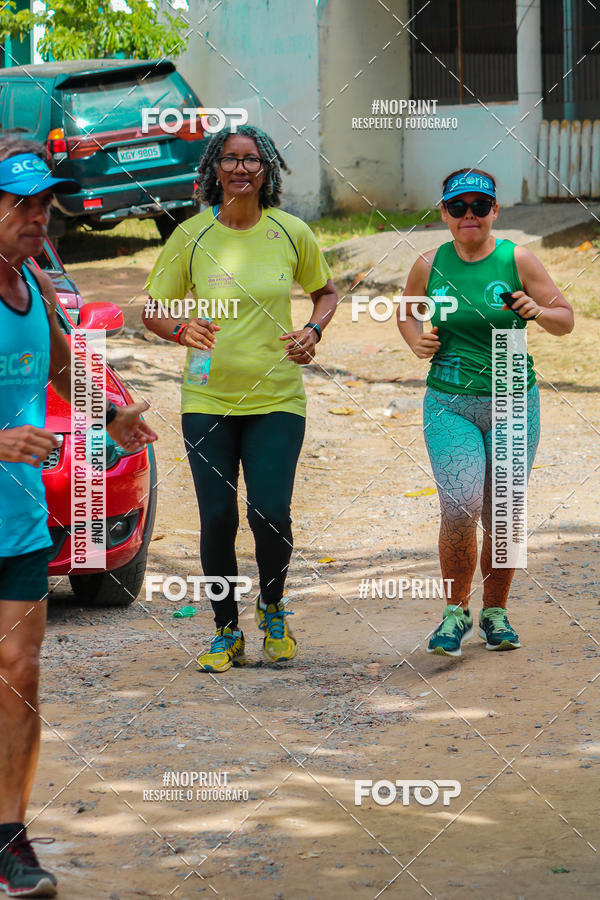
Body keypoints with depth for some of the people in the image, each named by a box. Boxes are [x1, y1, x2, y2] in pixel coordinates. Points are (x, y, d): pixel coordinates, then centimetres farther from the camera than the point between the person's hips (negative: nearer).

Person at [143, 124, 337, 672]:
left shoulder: (291, 233, 0)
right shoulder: (192, 236, -2)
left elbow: (326, 290, 17)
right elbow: (152, 311, 5)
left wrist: (313, 331, -3)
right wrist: (180, 329, -17)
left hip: (277, 399, 0)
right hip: (207, 400, 0)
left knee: (270, 514, -8)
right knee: (217, 520, 0)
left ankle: (272, 608, 21)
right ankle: (227, 631, 18)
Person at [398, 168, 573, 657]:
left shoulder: (517, 260, -2)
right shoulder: (429, 266, 2)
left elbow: (566, 320, 3)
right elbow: (409, 314, 20)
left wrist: (537, 311, -18)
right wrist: (416, 340, -1)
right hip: (450, 404, 0)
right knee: (460, 507, -15)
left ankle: (495, 612, 25)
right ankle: (456, 611, 4)